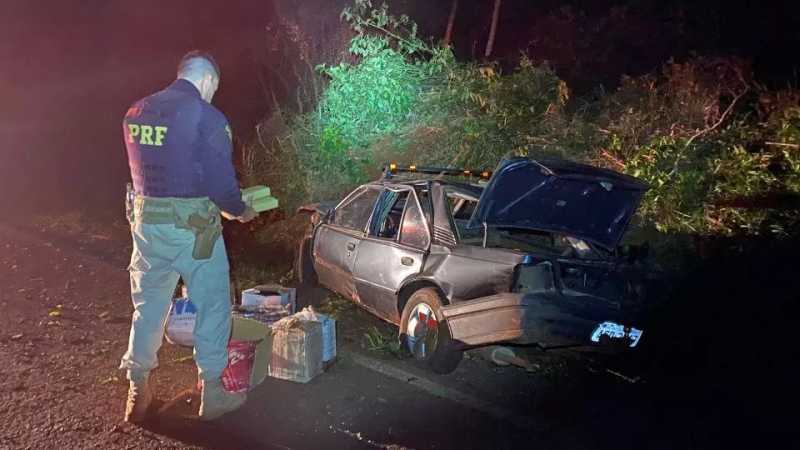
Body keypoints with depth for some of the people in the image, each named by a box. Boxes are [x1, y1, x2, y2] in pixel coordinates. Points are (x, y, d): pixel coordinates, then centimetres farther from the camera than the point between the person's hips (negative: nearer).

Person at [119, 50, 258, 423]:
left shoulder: (136, 113, 8)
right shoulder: (207, 117, -12)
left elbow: (142, 173, 13)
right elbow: (221, 179, -14)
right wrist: (240, 211, 4)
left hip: (146, 221, 6)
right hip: (192, 227, -6)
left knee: (148, 307, 17)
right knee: (212, 307, 10)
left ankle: (138, 393, 26)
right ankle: (212, 393, 18)